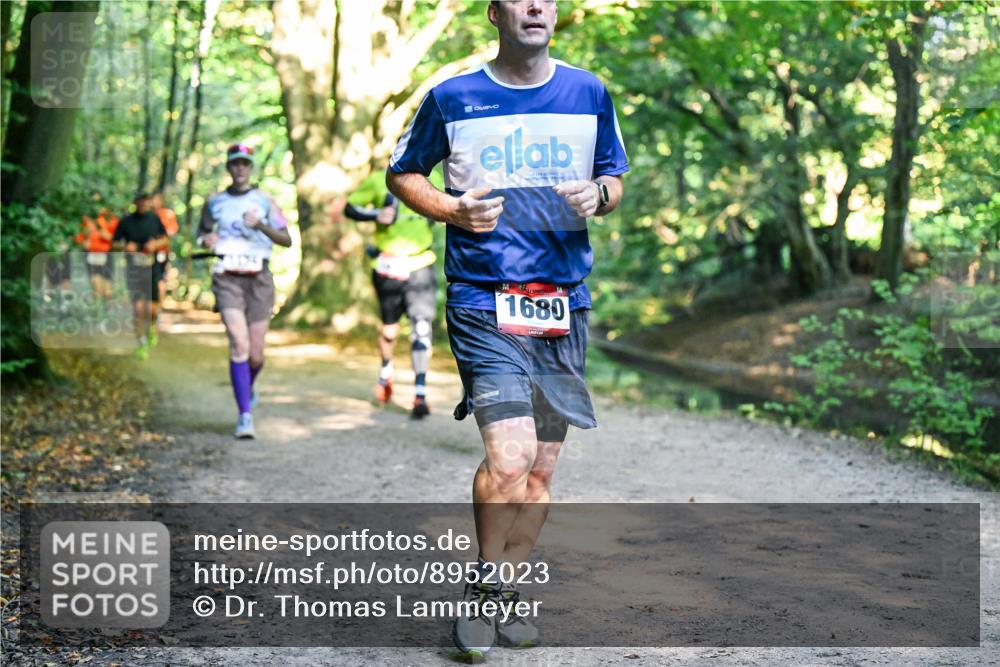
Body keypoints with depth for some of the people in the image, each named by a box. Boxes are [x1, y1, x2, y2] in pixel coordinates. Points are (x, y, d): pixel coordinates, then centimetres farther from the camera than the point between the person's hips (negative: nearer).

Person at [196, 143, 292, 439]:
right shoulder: (215, 202, 11)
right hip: (227, 277, 0)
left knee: (256, 354, 2)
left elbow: (287, 240, 0)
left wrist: (261, 225, -17)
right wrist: (207, 240, 2)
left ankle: (249, 390, 37)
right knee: (239, 344, -17)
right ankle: (245, 416, -15)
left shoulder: (264, 200, 6)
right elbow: (203, 233, 25)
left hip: (258, 277, 0)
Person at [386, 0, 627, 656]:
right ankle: (482, 589, 5)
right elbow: (401, 173, 12)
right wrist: (452, 208, -7)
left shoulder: (589, 92, 9)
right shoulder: (453, 97, 1)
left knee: (541, 467, 9)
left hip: (564, 303, 4)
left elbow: (615, 177, 20)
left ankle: (506, 592, 25)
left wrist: (599, 196, -5)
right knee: (509, 458, -17)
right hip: (483, 303, -4)